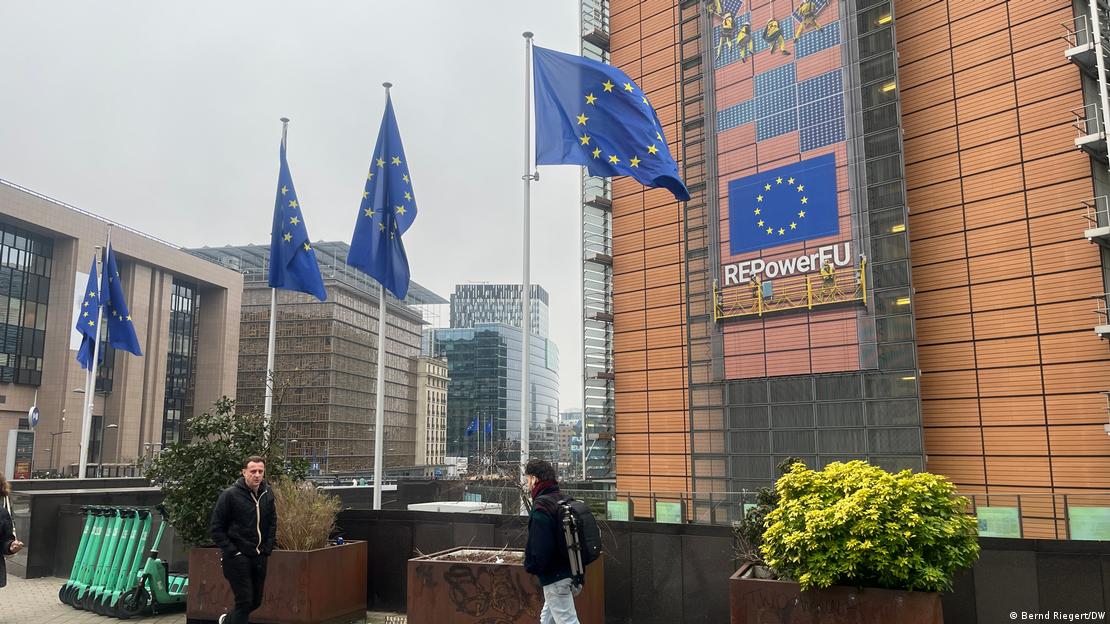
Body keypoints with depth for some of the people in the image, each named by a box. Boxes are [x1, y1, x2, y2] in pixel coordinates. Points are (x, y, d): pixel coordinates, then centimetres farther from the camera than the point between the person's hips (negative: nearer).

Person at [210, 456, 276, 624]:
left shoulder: (267, 494, 4)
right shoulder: (230, 495, -12)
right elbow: (217, 528, -9)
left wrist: (268, 548, 4)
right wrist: (231, 551, -13)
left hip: (260, 557, 6)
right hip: (237, 558, -6)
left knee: (256, 601, 14)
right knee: (244, 601, -6)